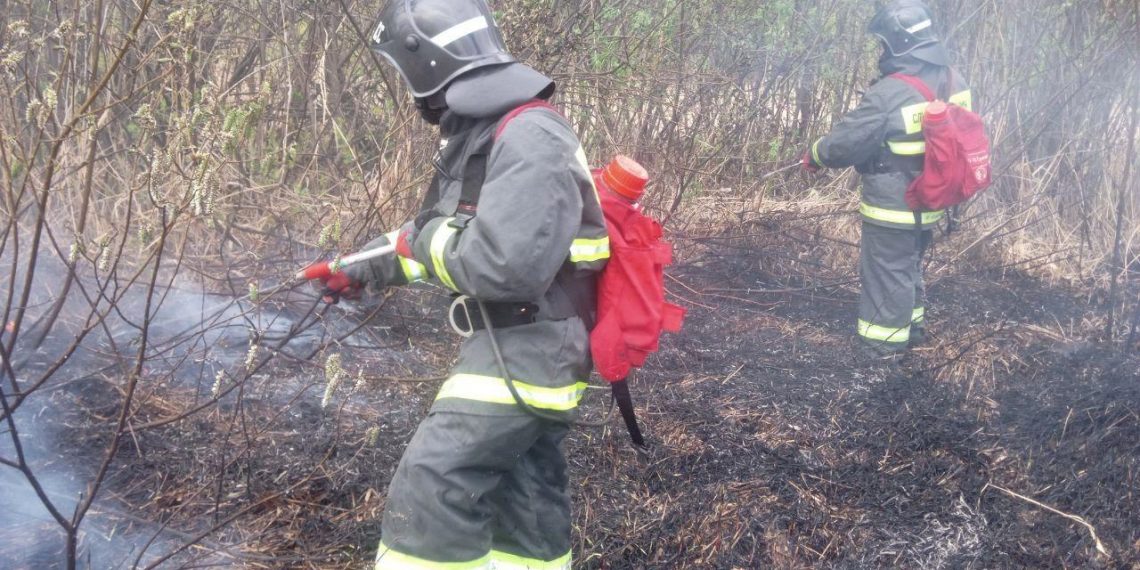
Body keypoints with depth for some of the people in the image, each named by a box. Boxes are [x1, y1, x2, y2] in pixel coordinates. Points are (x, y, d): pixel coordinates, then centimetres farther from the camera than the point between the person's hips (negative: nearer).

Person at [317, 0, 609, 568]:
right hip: (510, 347, 10)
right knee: (523, 494, 17)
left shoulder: (529, 139, -22)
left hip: (528, 352, -10)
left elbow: (505, 265, -31)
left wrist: (425, 244, -14)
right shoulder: (476, 134, 10)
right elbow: (434, 232, 25)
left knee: (429, 489, -11)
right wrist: (360, 268, 29)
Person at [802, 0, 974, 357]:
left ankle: (883, 345, 17)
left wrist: (814, 156, 0)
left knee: (886, 274, 6)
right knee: (910, 266, 26)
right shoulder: (954, 81, -2)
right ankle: (913, 327, 39)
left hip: (891, 207, -8)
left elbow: (847, 141, -18)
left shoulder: (889, 93, -26)